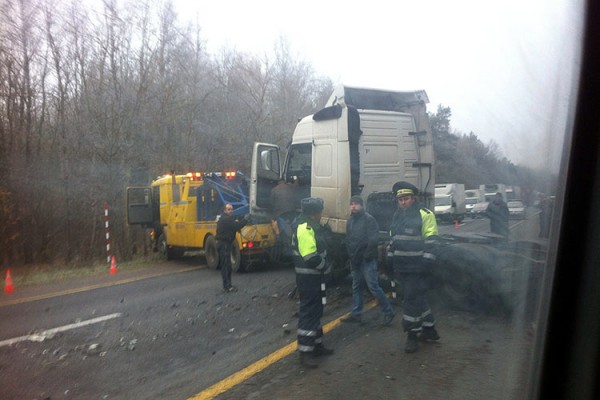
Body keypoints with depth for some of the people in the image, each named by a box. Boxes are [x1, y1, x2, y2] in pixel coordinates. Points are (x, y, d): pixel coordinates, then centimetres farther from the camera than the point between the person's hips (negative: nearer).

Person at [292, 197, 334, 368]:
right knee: (308, 312, -6)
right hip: (308, 278, -11)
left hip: (314, 276, 11)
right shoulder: (305, 228, -21)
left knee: (316, 310, 19)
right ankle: (305, 352, 1)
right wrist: (325, 267, -13)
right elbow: (311, 257, -27)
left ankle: (317, 344, 32)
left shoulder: (310, 226, 13)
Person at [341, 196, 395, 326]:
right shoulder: (350, 220, 14)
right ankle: (356, 314, 22)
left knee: (373, 286, -8)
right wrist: (350, 255, 9)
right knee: (356, 287, 13)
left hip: (367, 260, -8)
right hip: (355, 260, 8)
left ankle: (388, 311, 5)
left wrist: (367, 255, -17)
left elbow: (374, 240, -18)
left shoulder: (369, 219, -12)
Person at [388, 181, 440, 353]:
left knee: (412, 299, -6)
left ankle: (412, 334, 4)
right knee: (418, 298, 16)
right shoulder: (397, 216, 14)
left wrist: (427, 262, -17)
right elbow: (392, 239, 21)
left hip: (417, 267, -7)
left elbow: (431, 242, -12)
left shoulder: (425, 215, -9)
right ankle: (429, 330, 28)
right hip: (401, 267, 7)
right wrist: (391, 260, 19)